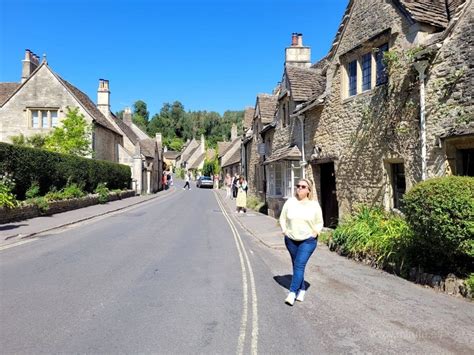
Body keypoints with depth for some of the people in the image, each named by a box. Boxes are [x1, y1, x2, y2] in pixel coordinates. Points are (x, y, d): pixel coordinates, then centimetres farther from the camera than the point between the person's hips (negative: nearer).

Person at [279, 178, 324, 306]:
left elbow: (320, 222, 6)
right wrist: (284, 230, -5)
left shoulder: (314, 205, -3)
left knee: (299, 265, -12)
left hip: (308, 241, -3)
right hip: (291, 240, 3)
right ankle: (302, 290, 28)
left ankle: (292, 293, -10)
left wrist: (315, 233, -9)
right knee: (296, 265, 12)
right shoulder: (290, 202, 0)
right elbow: (282, 218, 8)